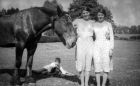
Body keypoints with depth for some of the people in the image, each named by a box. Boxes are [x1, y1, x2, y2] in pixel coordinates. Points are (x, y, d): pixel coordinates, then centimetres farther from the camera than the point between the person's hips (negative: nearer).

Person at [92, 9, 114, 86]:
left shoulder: (108, 24, 4)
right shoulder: (94, 24, 9)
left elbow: (112, 37, 2)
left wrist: (111, 49, -6)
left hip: (106, 45, -1)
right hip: (97, 46, 1)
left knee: (106, 65, -3)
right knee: (97, 65, 0)